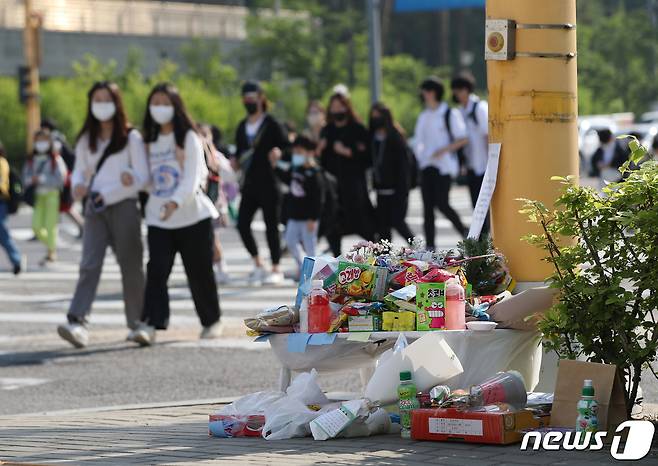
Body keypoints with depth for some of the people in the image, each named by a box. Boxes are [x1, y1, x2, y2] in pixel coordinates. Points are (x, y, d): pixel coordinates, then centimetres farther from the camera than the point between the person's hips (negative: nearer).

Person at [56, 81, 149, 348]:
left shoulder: (131, 138, 1)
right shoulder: (86, 140, 13)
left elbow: (142, 178, -2)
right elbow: (80, 170, 16)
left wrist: (107, 195, -14)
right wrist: (77, 185, -8)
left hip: (124, 207, -2)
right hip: (94, 209, 2)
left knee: (130, 266, 3)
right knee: (89, 265, -12)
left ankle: (136, 324, 17)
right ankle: (77, 324, -25)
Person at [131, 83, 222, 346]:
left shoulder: (188, 138, -6)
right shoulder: (149, 141, 11)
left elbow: (192, 178, -16)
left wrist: (175, 202, -31)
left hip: (193, 217, -3)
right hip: (158, 219, 4)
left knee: (200, 274, 6)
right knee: (156, 270, -13)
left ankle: (211, 321, 24)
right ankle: (150, 324, -22)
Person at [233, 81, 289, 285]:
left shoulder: (271, 124, -3)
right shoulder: (242, 127, 14)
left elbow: (287, 145, -5)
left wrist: (278, 152, -25)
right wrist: (236, 162, 0)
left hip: (268, 183, -5)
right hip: (249, 184, 5)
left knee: (271, 226, -1)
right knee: (242, 224, -3)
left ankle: (276, 269, 8)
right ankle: (257, 264, 14)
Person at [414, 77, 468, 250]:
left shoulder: (450, 114, -5)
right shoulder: (424, 116, 14)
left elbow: (463, 139, -7)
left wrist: (445, 150, -16)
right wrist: (420, 154, 6)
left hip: (445, 165, -6)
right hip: (427, 165, 6)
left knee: (442, 203, -13)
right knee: (427, 206, 0)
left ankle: (464, 232, 8)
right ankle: (430, 245, 1)